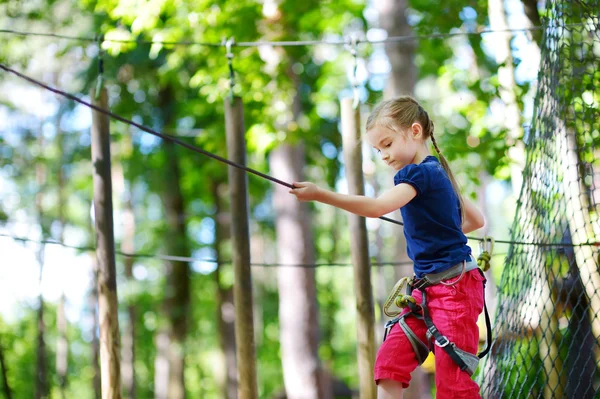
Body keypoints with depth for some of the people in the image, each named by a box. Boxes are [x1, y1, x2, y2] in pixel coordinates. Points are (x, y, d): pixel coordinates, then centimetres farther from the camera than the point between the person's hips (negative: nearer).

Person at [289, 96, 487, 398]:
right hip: (428, 288, 9)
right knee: (389, 360, 0)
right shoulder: (435, 173, 15)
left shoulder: (420, 172, -14)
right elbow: (477, 220, 24)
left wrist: (320, 195, -33)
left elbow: (378, 206, -30)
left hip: (455, 287, -9)